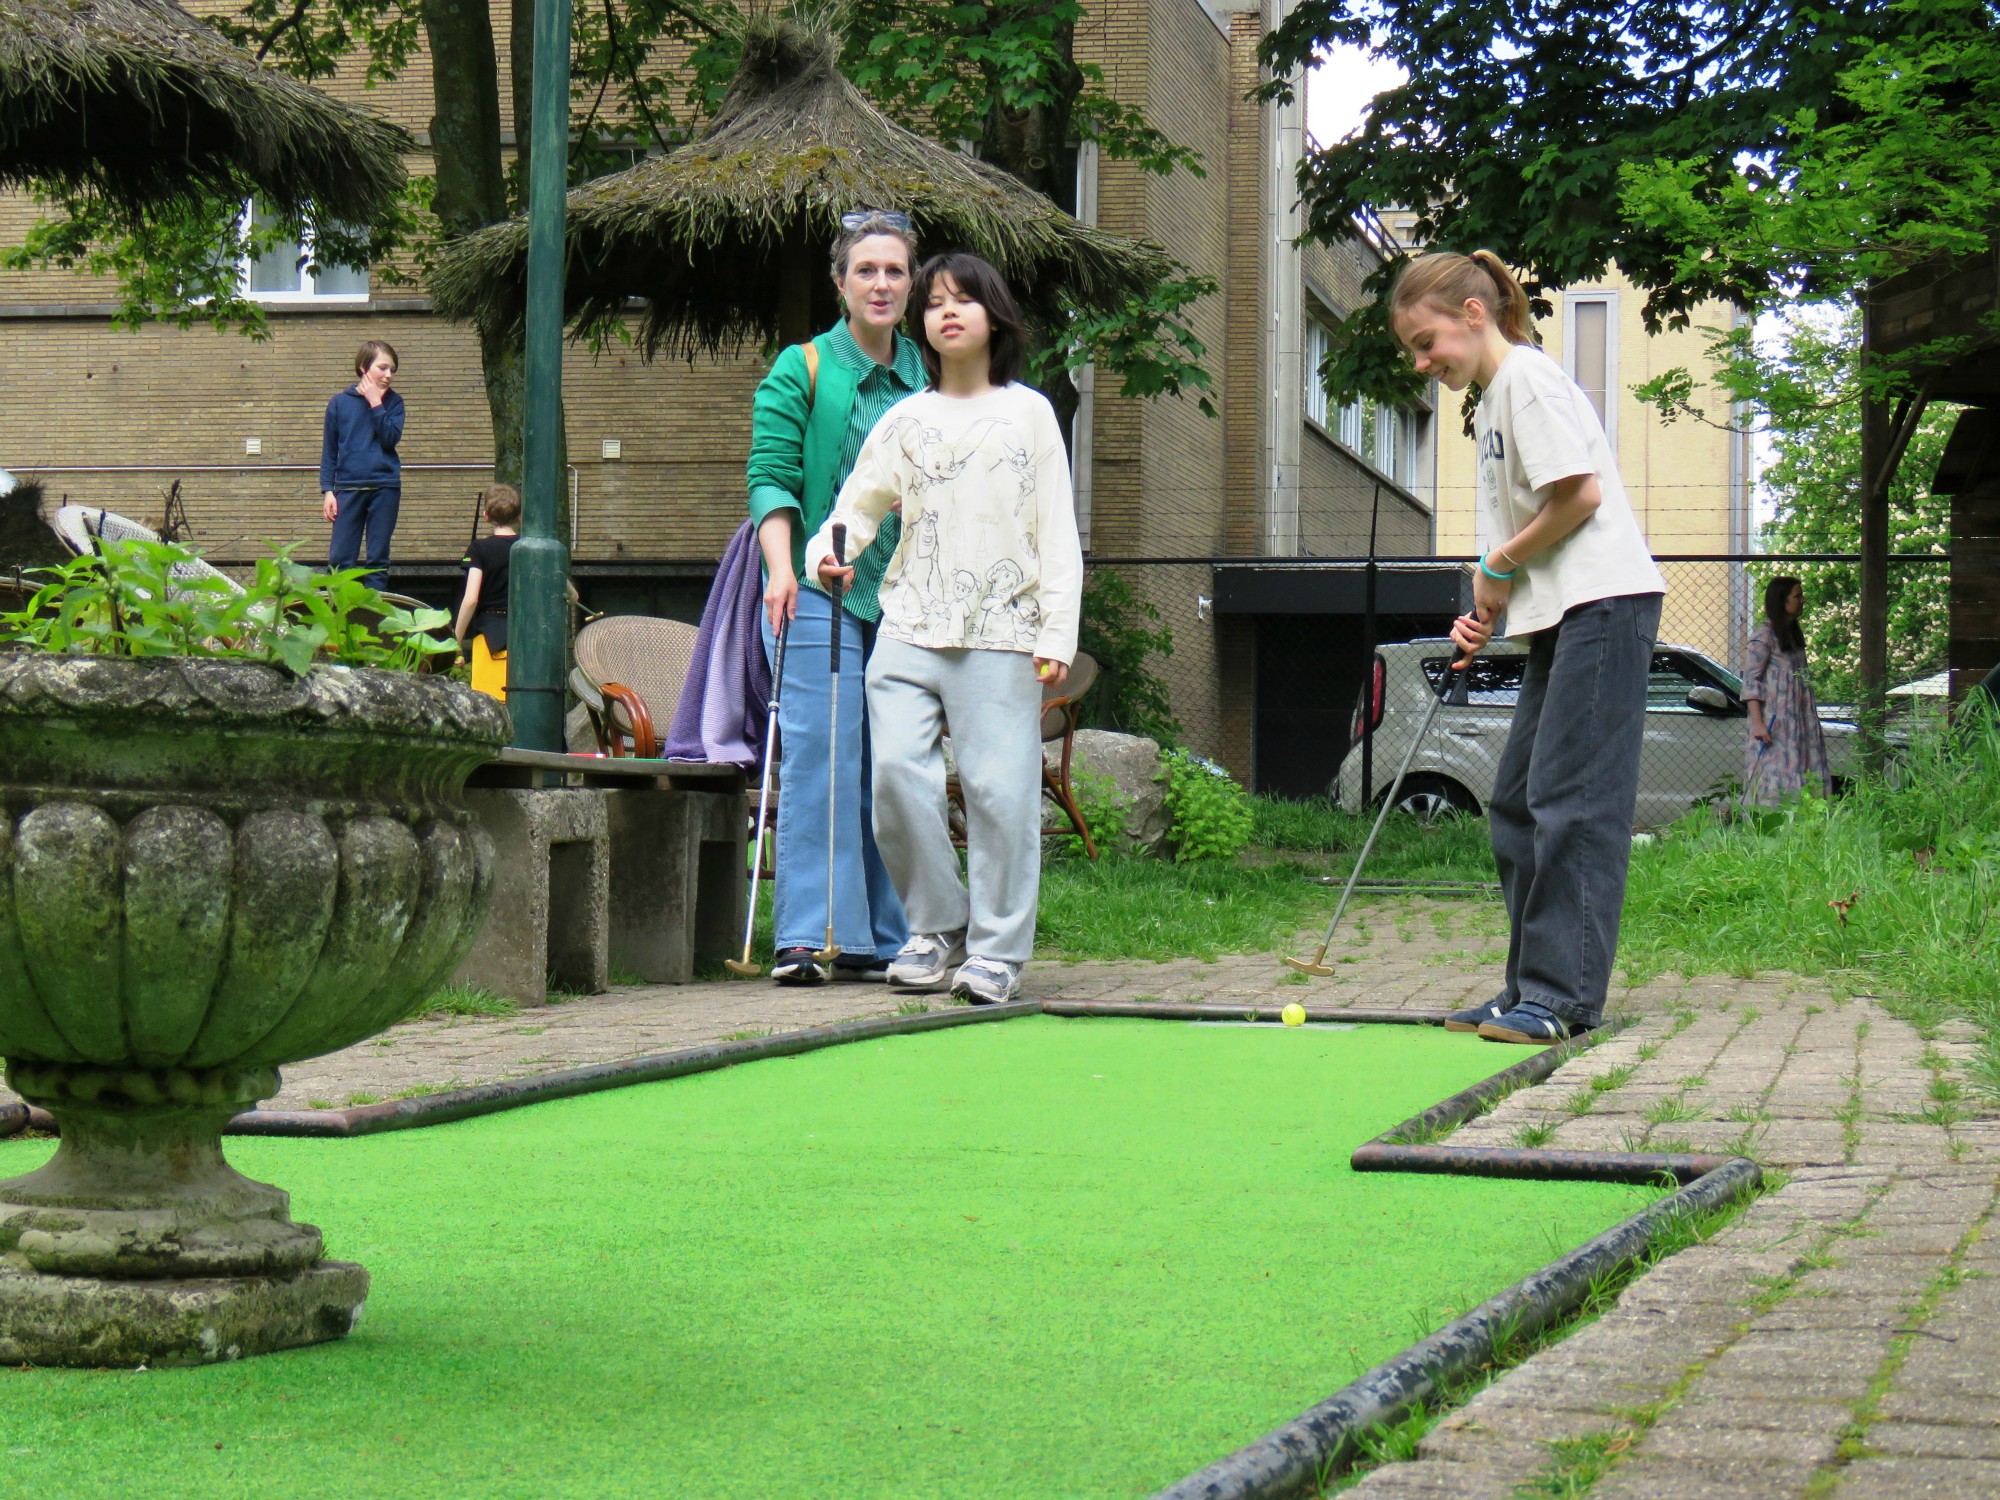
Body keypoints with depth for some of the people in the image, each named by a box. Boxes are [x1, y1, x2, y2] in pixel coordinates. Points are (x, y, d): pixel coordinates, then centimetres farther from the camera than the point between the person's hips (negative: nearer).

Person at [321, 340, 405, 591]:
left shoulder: (393, 402, 6)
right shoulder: (339, 403, 5)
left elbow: (391, 439, -9)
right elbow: (329, 451, 7)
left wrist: (376, 404, -10)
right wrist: (327, 490, 0)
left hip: (385, 487, 1)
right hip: (348, 487, -1)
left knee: (378, 558, 3)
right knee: (340, 558, -4)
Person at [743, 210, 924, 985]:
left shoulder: (927, 376, 14)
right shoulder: (799, 371, 2)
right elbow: (771, 478, -4)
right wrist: (781, 566, -19)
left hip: (903, 599, 4)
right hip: (819, 594, -4)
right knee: (819, 763, -10)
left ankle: (877, 938, 9)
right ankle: (803, 937, -8)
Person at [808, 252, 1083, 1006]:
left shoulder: (1029, 413, 10)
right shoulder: (906, 420, 14)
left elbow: (1056, 535, 7)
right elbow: (859, 504, 14)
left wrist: (1057, 635, -2)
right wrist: (827, 553, -10)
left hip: (1000, 638, -2)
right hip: (910, 631, 2)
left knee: (999, 787, -7)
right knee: (897, 773, -10)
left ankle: (997, 949, 4)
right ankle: (937, 927, 8)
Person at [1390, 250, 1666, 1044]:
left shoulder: (1528, 378, -8)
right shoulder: (1490, 401, 21)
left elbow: (1580, 493, -17)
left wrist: (1500, 566, -6)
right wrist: (1487, 614, 8)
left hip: (1604, 603, -10)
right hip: (1559, 618, 10)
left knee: (1570, 800, -12)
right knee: (1517, 801, 9)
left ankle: (1561, 995, -13)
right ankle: (1530, 989, 13)